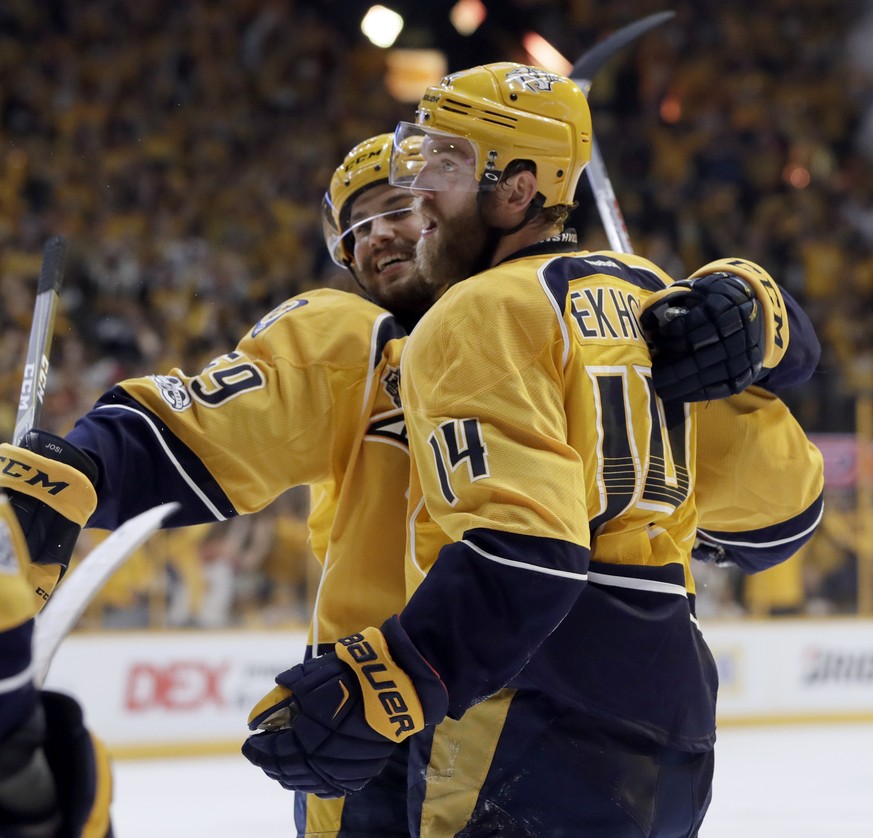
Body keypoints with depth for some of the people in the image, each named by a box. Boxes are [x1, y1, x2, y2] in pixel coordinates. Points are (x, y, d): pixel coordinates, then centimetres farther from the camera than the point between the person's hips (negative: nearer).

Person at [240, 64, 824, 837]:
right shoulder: (658, 301, 15)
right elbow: (774, 507, 16)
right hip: (673, 728, 9)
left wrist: (384, 690, -27)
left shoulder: (482, 315, -8)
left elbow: (524, 550, -21)